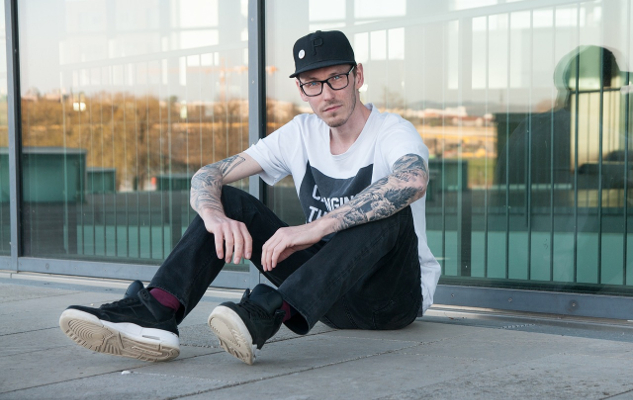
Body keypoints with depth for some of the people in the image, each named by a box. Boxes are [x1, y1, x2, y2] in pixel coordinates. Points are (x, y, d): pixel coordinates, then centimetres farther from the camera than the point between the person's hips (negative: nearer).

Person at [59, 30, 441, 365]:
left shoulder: (392, 131, -13)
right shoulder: (302, 134, 4)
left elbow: (414, 180, -39)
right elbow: (208, 175, -1)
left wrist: (316, 228, -43)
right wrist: (214, 215, -26)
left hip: (397, 295, -4)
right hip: (331, 296, 5)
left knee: (391, 212, -36)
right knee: (229, 202, -7)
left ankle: (269, 313, -48)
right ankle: (156, 314, -29)